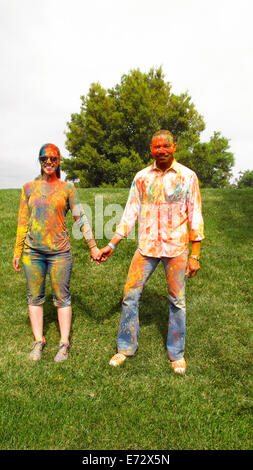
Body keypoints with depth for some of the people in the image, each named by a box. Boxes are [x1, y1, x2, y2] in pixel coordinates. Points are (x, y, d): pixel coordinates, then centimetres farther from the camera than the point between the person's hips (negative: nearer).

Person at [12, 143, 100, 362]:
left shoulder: (68, 188, 3)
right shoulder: (29, 188, 8)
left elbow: (81, 218, 2)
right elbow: (23, 222, 9)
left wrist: (93, 246, -1)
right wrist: (17, 252, 8)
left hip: (59, 251, -2)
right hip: (33, 251, 2)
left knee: (62, 297, 3)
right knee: (35, 297, 9)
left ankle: (64, 343, 16)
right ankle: (38, 341, 23)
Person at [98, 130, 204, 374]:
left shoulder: (187, 177, 0)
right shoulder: (141, 177, 5)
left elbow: (195, 217, 0)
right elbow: (130, 214, 6)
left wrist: (195, 255, -5)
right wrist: (111, 245, 2)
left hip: (176, 248, -1)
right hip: (146, 247, 2)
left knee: (177, 301, 8)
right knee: (130, 295, 3)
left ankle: (177, 354, 27)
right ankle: (125, 348, 23)